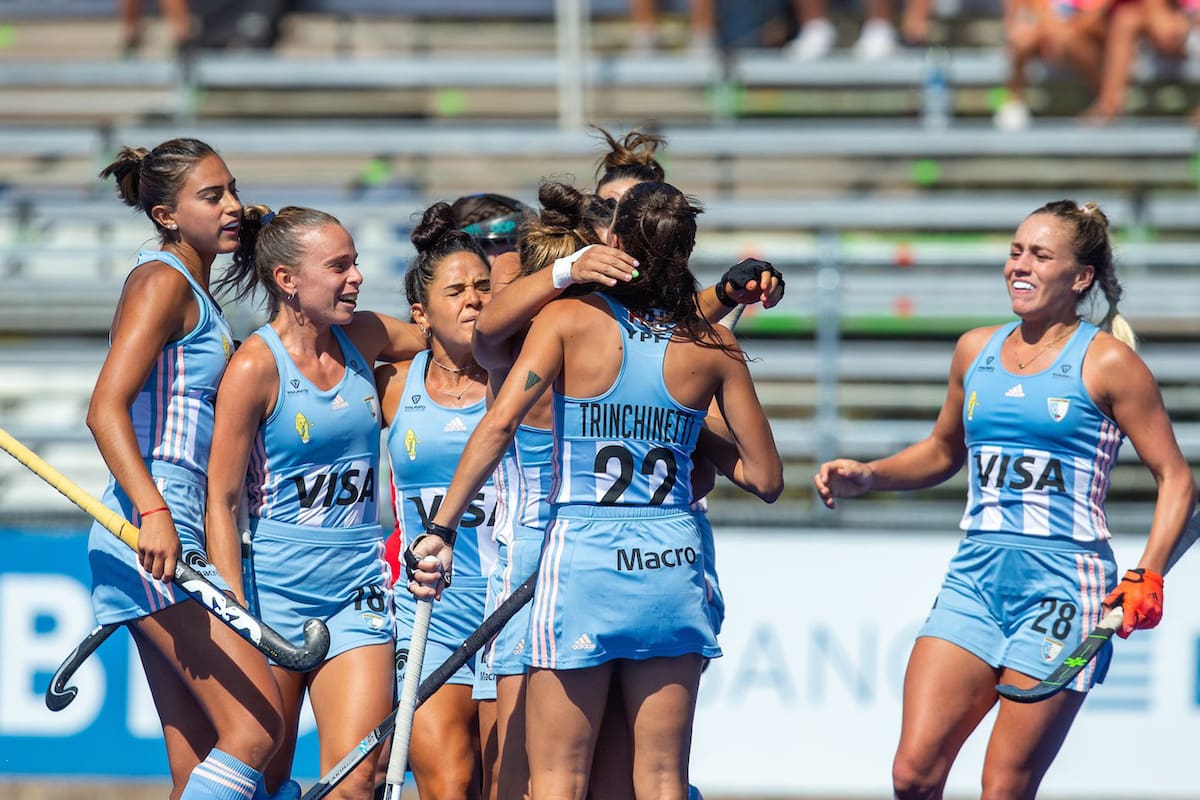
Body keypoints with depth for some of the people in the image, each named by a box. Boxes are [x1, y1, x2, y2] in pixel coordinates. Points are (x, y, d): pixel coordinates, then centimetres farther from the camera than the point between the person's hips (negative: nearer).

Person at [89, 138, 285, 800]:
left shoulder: (196, 293, 22)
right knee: (256, 725, -18)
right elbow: (105, 409, -18)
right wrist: (152, 512, -30)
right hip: (152, 532, -10)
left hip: (175, 535, 10)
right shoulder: (163, 282, -6)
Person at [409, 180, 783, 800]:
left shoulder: (569, 319, -4)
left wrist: (441, 529, -12)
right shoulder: (714, 348, 3)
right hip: (673, 563, 3)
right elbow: (766, 478, 7)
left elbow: (498, 425, -15)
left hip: (581, 557, -3)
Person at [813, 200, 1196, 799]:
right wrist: (866, 477, 12)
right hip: (975, 576, 5)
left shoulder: (1107, 362, -2)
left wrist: (1147, 576, -13)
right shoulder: (975, 350, 14)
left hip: (1063, 584, -5)